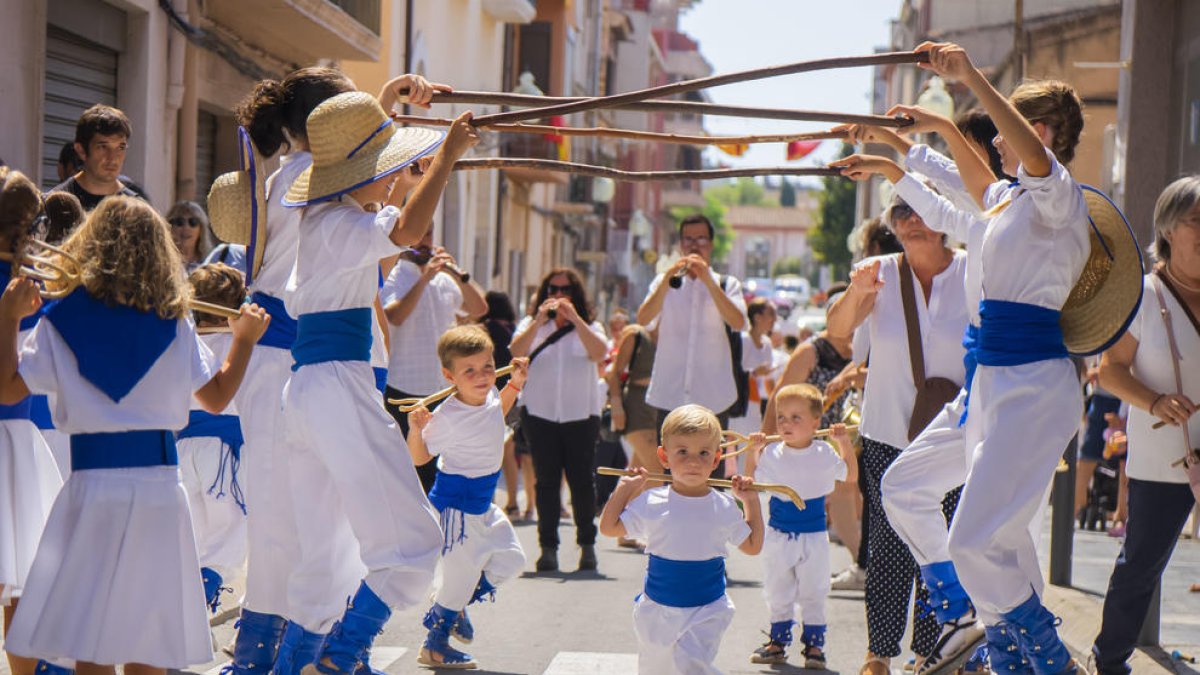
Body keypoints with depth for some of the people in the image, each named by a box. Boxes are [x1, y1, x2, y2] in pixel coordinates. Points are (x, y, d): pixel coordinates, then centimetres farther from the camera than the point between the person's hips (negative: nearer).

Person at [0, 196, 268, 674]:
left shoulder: (61, 320, -1)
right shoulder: (175, 322, 4)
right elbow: (216, 398, 10)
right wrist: (244, 339, 25)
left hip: (93, 478, -2)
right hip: (160, 481, 2)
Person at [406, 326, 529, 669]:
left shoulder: (490, 397, -2)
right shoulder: (445, 417, -25)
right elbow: (419, 457, -15)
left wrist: (515, 383, 13)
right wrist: (416, 428, -33)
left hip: (483, 505, 8)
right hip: (455, 505, -8)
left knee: (511, 560, 15)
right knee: (462, 574, -1)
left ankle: (453, 604, 32)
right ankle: (434, 646, 17)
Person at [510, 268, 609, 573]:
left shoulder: (590, 327, 10)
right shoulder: (531, 324, 11)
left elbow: (599, 353, -11)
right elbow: (516, 352, -8)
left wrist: (574, 319, -18)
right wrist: (540, 320, -18)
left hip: (581, 414, 0)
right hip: (540, 413, 0)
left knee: (581, 480, -2)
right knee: (547, 480, -3)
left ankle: (587, 544, 8)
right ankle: (548, 547, -1)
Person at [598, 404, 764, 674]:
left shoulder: (724, 508, -2)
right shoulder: (651, 503, -5)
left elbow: (752, 546, 11)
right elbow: (609, 527, 3)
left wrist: (751, 501, 5)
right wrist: (624, 490, -2)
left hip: (707, 611, -2)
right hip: (658, 610, 2)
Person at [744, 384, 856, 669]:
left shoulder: (824, 454, -4)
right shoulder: (771, 454, -3)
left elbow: (851, 476, 10)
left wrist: (845, 443, -1)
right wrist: (751, 453, -8)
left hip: (813, 537, -2)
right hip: (778, 536, 2)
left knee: (813, 594, 4)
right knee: (778, 593, 11)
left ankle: (814, 645, 12)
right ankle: (778, 641, 23)